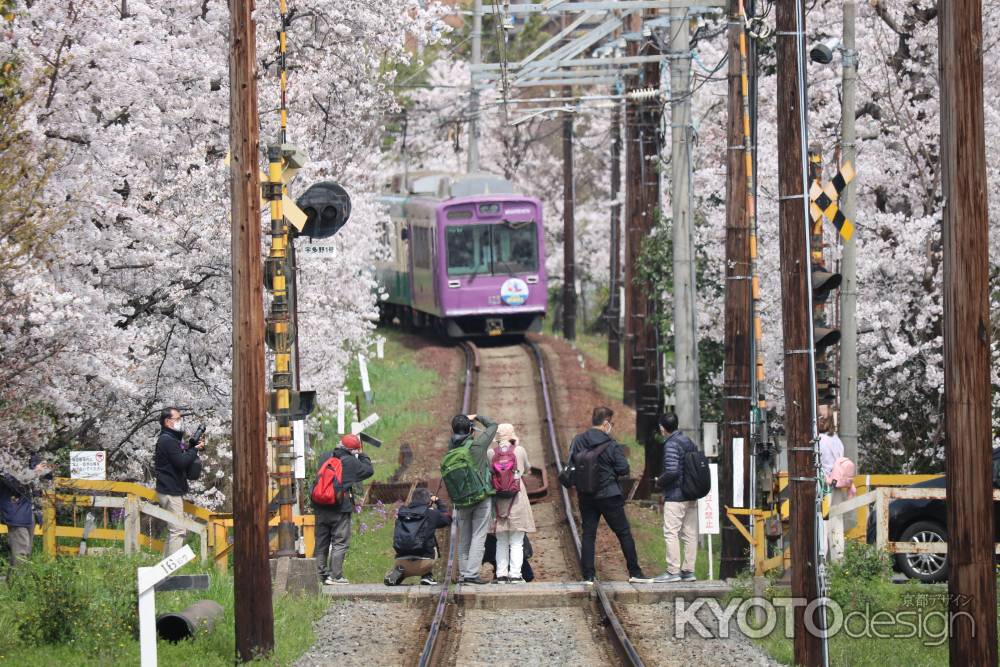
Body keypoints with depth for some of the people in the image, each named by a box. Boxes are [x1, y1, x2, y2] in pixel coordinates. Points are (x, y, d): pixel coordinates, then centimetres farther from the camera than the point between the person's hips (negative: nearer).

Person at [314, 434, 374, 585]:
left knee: (321, 543, 12)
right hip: (341, 510, -6)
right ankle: (335, 576, -8)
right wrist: (362, 455, 16)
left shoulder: (325, 457, 6)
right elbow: (369, 470, 3)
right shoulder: (351, 462, -8)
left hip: (321, 508, 6)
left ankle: (321, 574, 13)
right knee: (340, 543, -2)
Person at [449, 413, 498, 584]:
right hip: (482, 496, -4)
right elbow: (493, 425, 3)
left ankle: (464, 573, 15)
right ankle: (472, 573, -11)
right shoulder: (479, 443, -11)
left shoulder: (452, 446, -3)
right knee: (478, 537, -3)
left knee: (464, 538, 13)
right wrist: (476, 417, 14)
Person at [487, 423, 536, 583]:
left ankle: (501, 575, 9)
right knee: (516, 543, 2)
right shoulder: (520, 451, -3)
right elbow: (527, 469, 12)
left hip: (497, 500, 2)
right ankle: (515, 575, -3)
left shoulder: (490, 453, -2)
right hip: (517, 498, -2)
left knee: (501, 542, 11)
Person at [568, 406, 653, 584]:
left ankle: (588, 576, 2)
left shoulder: (578, 442, -2)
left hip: (586, 496, 3)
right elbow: (623, 469, -10)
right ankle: (635, 573, 9)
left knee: (588, 534, 7)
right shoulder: (610, 445, -12)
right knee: (624, 533, 6)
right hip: (608, 495, -3)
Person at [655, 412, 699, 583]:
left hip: (675, 496, -9)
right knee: (690, 534, 9)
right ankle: (689, 570, 12)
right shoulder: (689, 442, 12)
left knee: (671, 533, -5)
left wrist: (660, 482, -5)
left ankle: (673, 571, -8)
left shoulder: (671, 445, -14)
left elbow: (672, 471, -24)